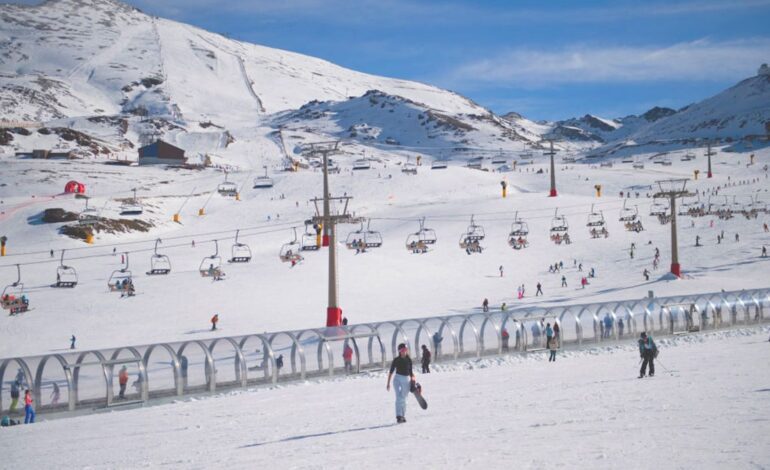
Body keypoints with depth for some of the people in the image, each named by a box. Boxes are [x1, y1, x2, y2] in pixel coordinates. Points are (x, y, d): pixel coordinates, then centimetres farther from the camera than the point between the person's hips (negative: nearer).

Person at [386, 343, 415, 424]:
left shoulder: (409, 360, 6)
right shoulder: (396, 360, -2)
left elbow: (411, 372, 15)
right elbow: (391, 372, 1)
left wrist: (413, 381, 15)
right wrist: (388, 383, 0)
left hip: (407, 380, 3)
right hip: (398, 379, -3)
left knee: (404, 399, 10)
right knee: (399, 397, -17)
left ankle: (403, 416, 20)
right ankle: (399, 416, -25)